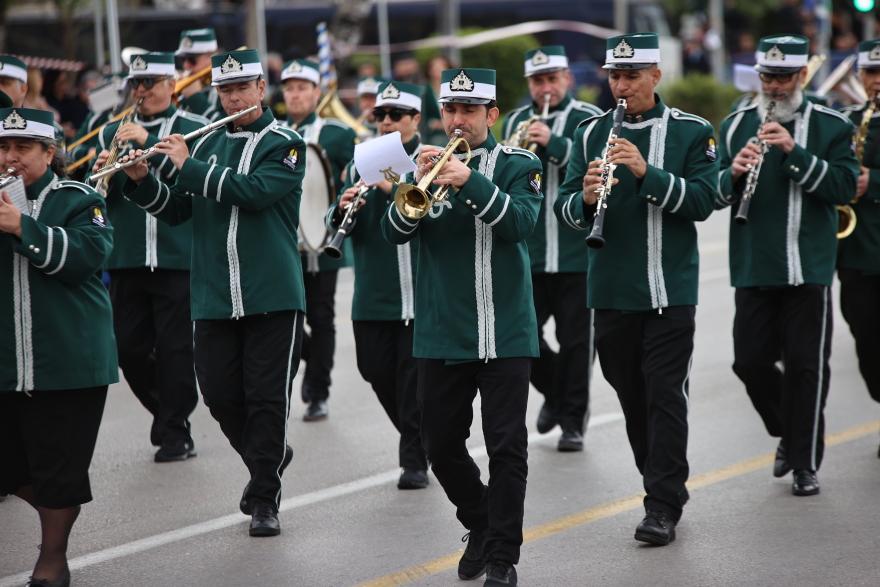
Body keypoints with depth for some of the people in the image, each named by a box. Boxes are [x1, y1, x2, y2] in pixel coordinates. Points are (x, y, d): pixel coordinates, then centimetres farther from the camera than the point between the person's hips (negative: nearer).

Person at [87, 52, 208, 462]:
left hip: (178, 256, -4)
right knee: (129, 349, 5)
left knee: (176, 349, -3)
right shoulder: (113, 133, 14)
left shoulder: (194, 128, 3)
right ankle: (165, 409, 28)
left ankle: (175, 434, 8)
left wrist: (149, 143, -22)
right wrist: (101, 173, -13)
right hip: (126, 259, 4)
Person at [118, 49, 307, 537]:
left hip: (272, 295, -4)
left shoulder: (284, 145, -2)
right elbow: (176, 211, 13)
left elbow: (253, 191, -20)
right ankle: (268, 456, 31)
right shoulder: (207, 145, 13)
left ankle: (264, 498, 5)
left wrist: (188, 166, -17)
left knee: (266, 397, -3)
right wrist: (141, 181, -4)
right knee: (220, 395, 5)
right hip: (214, 296, 5)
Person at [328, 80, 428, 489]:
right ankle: (420, 437, 29)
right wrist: (342, 209, -16)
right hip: (372, 295, 5)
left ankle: (415, 459, 6)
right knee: (377, 370, 8)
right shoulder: (361, 165, 12)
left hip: (419, 292, -5)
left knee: (413, 374, -3)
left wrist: (395, 189, -27)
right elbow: (336, 224, 7)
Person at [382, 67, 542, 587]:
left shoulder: (518, 166, -1)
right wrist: (419, 185, -21)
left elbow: (521, 223, -18)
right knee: (441, 444, 9)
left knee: (507, 447, -3)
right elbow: (395, 232, -4)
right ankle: (480, 526, 32)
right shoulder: (428, 164, 7)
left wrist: (471, 181, -29)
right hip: (442, 333, 3)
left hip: (504, 333, -3)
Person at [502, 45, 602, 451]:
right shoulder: (516, 122, 12)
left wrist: (553, 144, -21)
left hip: (577, 252, -3)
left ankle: (573, 420, 14)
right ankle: (553, 392, 27)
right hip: (526, 251, 3)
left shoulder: (589, 120, -1)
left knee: (576, 341, 1)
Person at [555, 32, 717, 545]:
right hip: (611, 288, 4)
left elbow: (702, 200, -10)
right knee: (632, 395, 10)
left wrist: (647, 173, -22)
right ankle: (667, 487, 25)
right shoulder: (591, 134, 8)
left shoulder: (692, 132, 0)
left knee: (666, 393, -6)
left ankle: (663, 508, -4)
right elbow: (566, 209, 2)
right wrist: (585, 198, -20)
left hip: (671, 287, -3)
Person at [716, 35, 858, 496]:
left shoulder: (831, 127, 1)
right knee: (750, 361, 3)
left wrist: (794, 152, -20)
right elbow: (714, 195, 7)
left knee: (805, 366, -2)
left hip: (808, 267, -3)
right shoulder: (736, 126, 9)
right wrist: (733, 173, -16)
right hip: (753, 268, 3)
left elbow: (845, 188, -11)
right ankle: (788, 432, 28)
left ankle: (806, 463, 8)